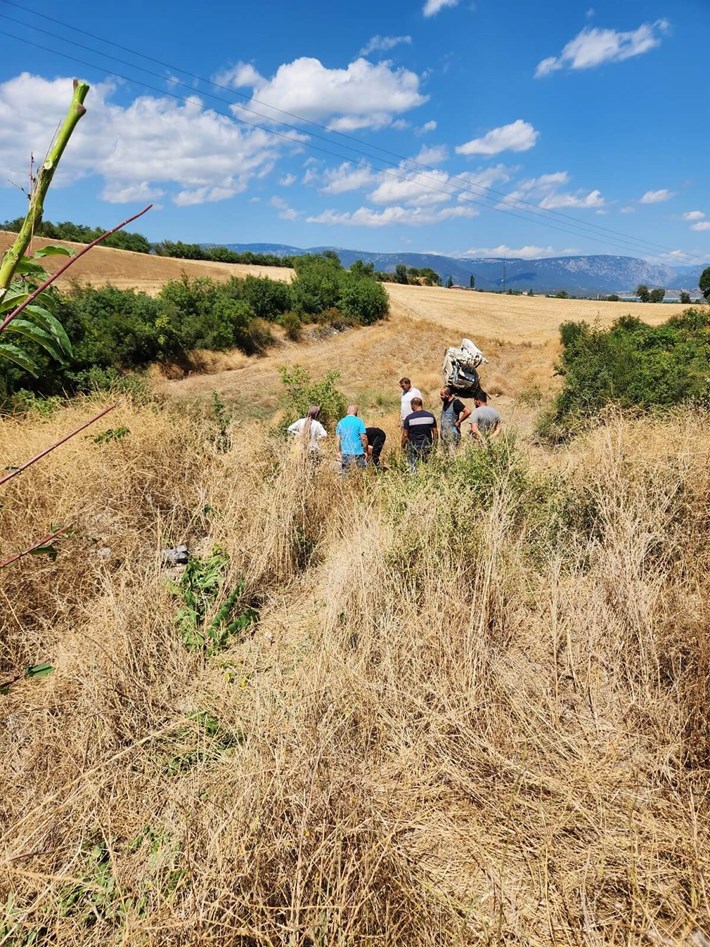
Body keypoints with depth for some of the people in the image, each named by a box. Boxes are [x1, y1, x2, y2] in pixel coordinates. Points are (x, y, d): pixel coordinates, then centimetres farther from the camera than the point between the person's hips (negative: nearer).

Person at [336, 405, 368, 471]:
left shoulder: (341, 422, 7)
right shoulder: (359, 421, -6)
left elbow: (337, 439, 7)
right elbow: (364, 438, -9)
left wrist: (339, 452, 14)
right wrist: (365, 451, 1)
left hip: (345, 453, 4)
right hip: (358, 453, -4)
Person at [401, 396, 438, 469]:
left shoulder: (409, 418, -10)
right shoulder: (430, 416, 0)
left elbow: (405, 435, -8)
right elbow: (435, 433, 4)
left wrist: (403, 446, 5)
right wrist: (434, 444, 15)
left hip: (413, 446, -3)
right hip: (427, 446, 3)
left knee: (413, 467, 3)